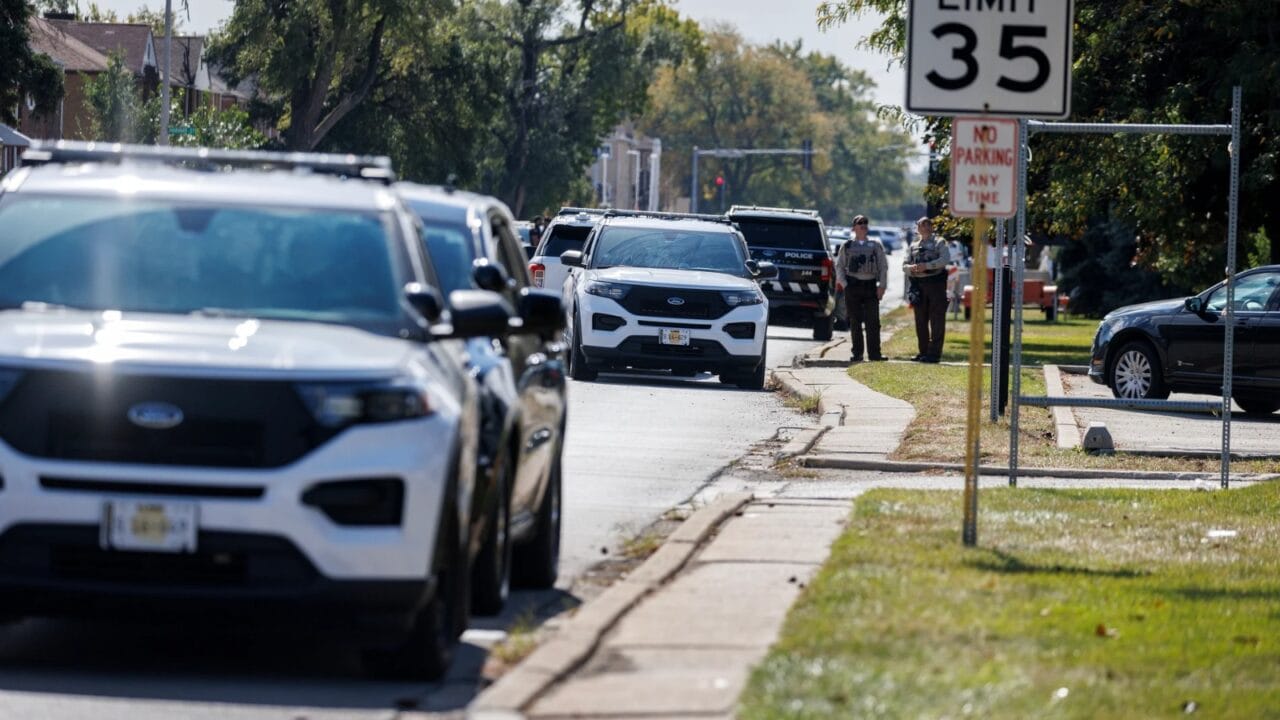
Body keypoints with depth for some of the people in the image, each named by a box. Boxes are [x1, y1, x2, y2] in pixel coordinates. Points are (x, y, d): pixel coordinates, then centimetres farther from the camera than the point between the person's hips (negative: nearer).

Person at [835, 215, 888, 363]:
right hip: (853, 284, 0)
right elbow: (839, 266, 9)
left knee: (873, 321, -4)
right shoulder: (847, 246, 9)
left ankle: (874, 353, -2)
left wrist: (882, 286, 0)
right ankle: (857, 353, 6)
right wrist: (843, 284, -3)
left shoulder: (876, 245, 10)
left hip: (870, 285, 0)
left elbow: (883, 266, 10)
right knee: (855, 322, 2)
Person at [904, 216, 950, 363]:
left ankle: (934, 352, -7)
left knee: (936, 320, -6)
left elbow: (945, 259, -11)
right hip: (918, 284, 5)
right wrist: (912, 268, -13)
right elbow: (904, 265, 11)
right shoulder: (913, 246, 18)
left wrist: (927, 266, -21)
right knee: (921, 320, 6)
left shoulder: (939, 243, 6)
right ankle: (923, 352, 13)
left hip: (936, 282, -4)